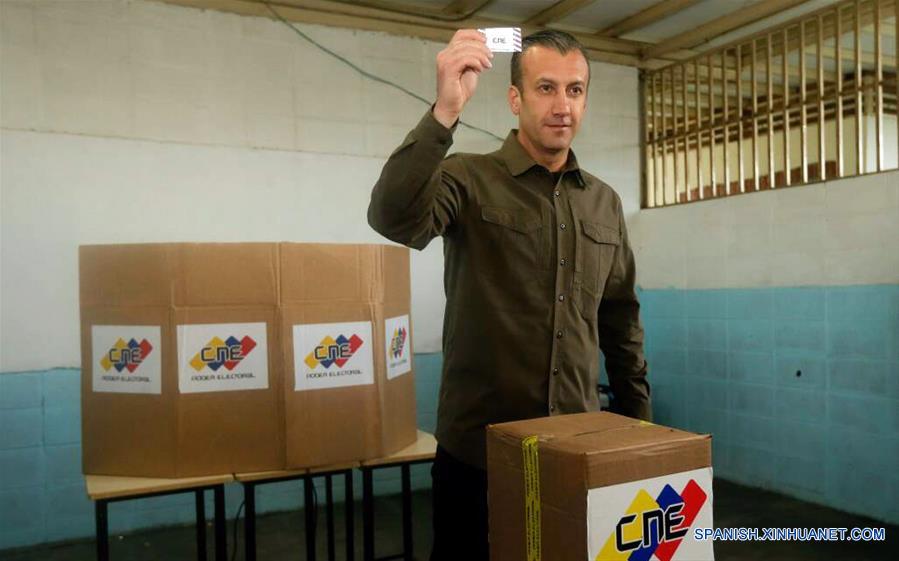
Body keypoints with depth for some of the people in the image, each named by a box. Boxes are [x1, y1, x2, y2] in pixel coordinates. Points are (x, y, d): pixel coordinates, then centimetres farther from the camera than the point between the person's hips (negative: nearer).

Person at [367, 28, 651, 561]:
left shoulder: (604, 202, 8)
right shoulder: (468, 179, -7)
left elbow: (621, 318, 13)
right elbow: (394, 217, -28)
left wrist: (640, 419, 13)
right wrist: (445, 111, -37)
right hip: (478, 449, -4)